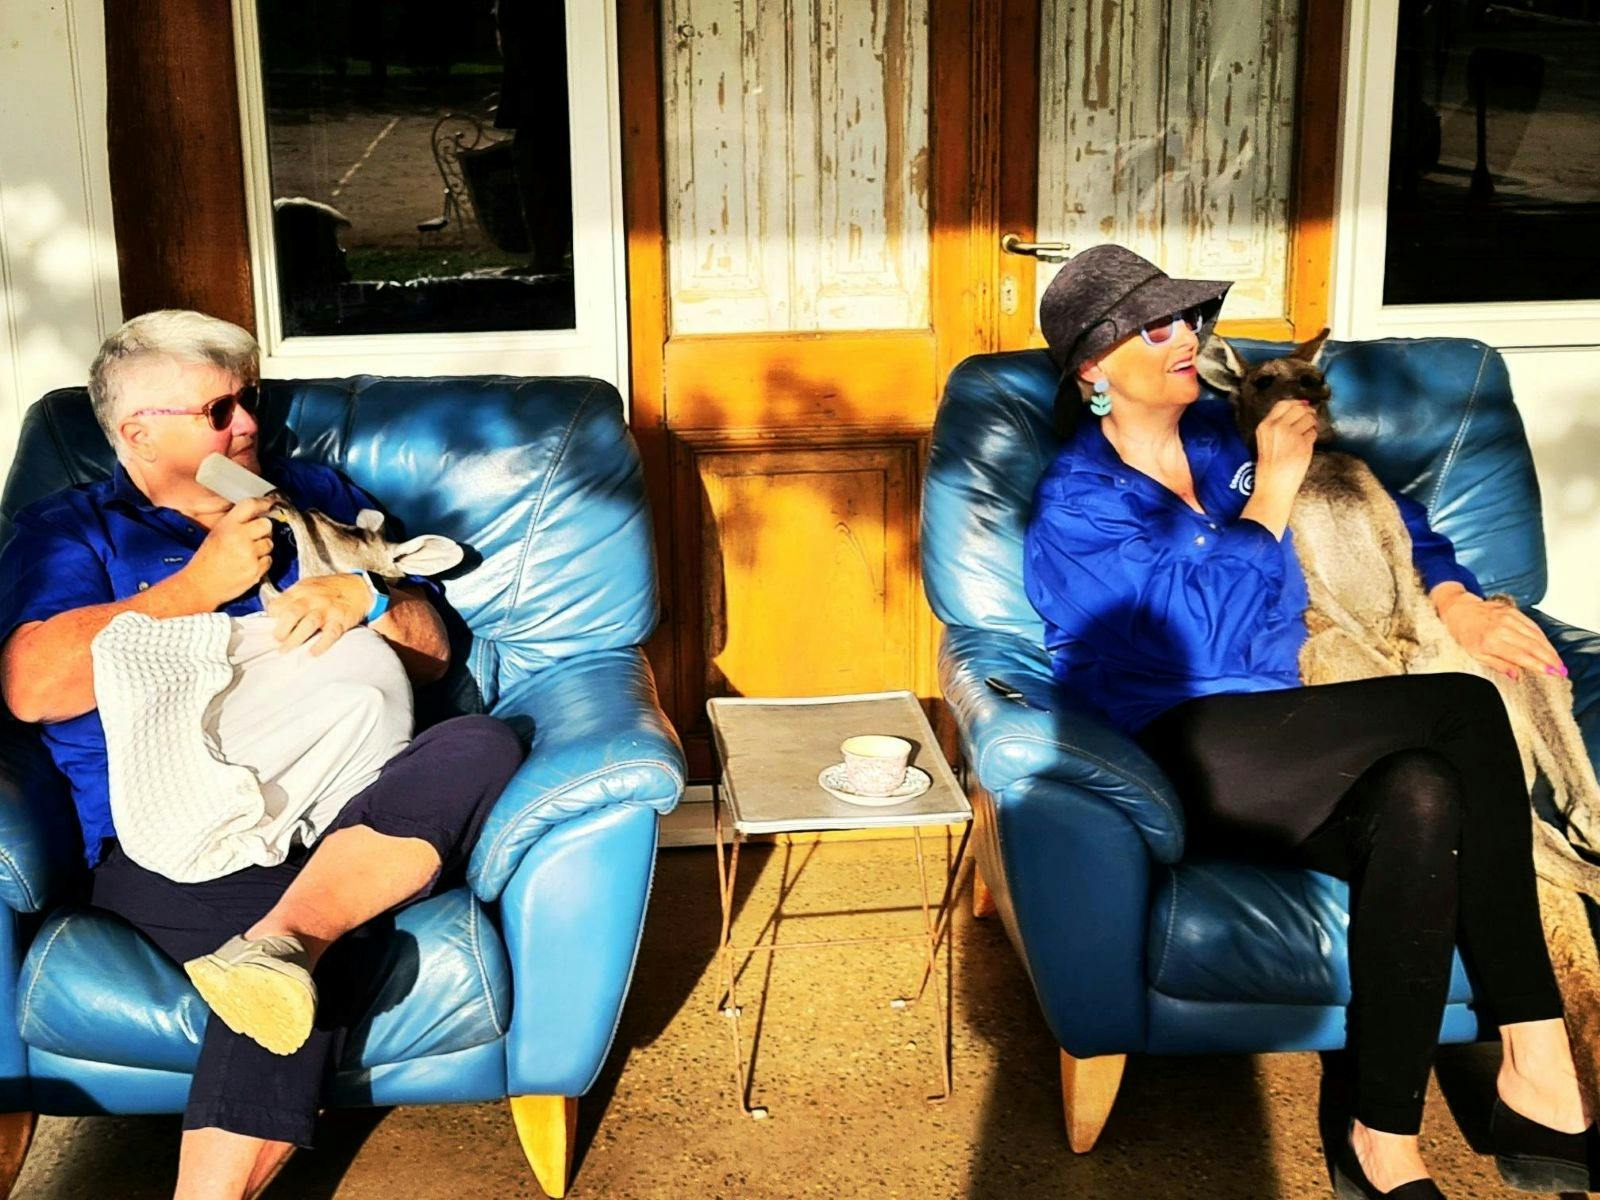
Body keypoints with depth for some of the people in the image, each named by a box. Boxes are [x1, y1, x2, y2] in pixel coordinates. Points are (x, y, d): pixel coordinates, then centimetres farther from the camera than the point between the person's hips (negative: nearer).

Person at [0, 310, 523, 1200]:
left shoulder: (317, 498, 25)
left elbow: (430, 650, 21)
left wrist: (361, 596, -4)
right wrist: (204, 582, -3)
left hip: (351, 805, 4)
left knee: (484, 746, -33)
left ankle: (275, 944, -47)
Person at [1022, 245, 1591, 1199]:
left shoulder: (1231, 437, 16)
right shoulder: (1078, 502, 0)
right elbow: (1200, 638, -13)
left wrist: (1455, 598, 9)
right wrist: (1269, 497, -8)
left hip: (1286, 753, 5)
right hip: (1178, 756, -5)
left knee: (1424, 799, -30)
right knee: (1465, 712, -26)